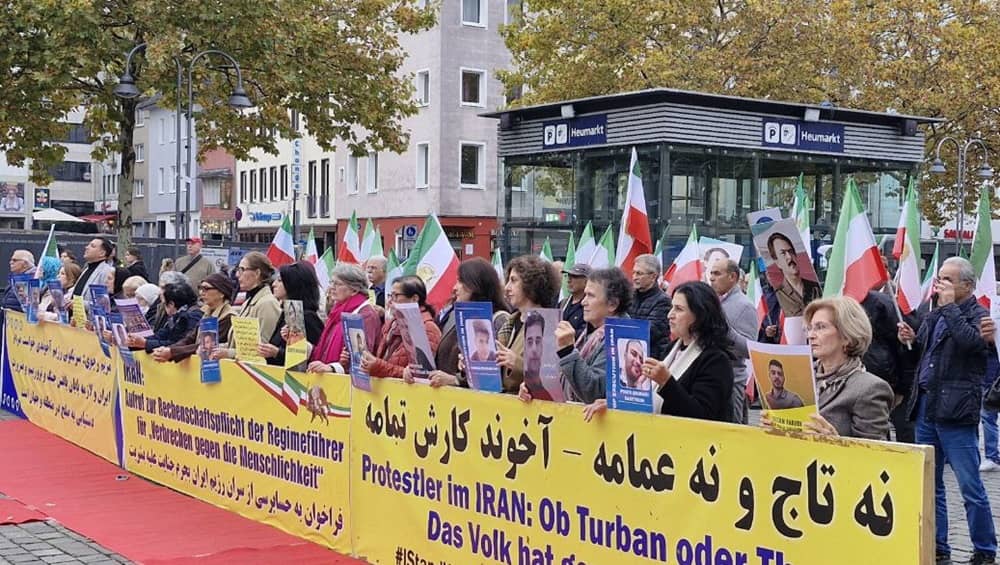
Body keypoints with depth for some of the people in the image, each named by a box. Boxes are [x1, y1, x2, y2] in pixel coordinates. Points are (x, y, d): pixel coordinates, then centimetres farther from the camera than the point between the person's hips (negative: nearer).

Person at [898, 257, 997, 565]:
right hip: (926, 407, 8)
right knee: (930, 485, 13)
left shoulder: (978, 315, -5)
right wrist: (911, 341, 4)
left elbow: (970, 341, -27)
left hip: (955, 412, -8)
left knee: (971, 487, -2)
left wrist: (950, 306, -17)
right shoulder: (934, 316, 16)